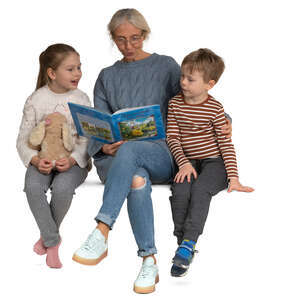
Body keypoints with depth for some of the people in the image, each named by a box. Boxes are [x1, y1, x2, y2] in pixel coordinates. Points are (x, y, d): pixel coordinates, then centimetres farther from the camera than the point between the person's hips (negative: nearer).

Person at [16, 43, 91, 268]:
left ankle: (47, 235, -5)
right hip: (42, 159, 1)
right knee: (33, 187, -32)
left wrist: (72, 161, -19)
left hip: (73, 161, -1)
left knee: (62, 188, -33)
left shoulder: (81, 100, 2)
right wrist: (36, 161, -18)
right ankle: (52, 241, -14)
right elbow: (23, 140, 2)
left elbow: (87, 140, 0)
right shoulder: (36, 100, 1)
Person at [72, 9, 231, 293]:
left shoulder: (165, 66, 15)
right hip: (116, 158, 2)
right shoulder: (107, 76, 22)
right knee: (137, 179, -37)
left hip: (160, 154, -1)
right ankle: (149, 260, -31)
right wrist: (105, 147, -9)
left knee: (129, 149, -39)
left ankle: (100, 235, -47)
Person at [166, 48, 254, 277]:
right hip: (189, 161, 3)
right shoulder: (175, 104, 5)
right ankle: (183, 244, -17)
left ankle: (188, 244, -31)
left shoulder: (215, 109, -6)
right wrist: (184, 163, -14)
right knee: (180, 191, -26)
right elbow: (172, 137, 2)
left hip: (213, 161, -3)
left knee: (200, 190, -31)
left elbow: (226, 144, -6)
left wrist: (233, 177, -15)